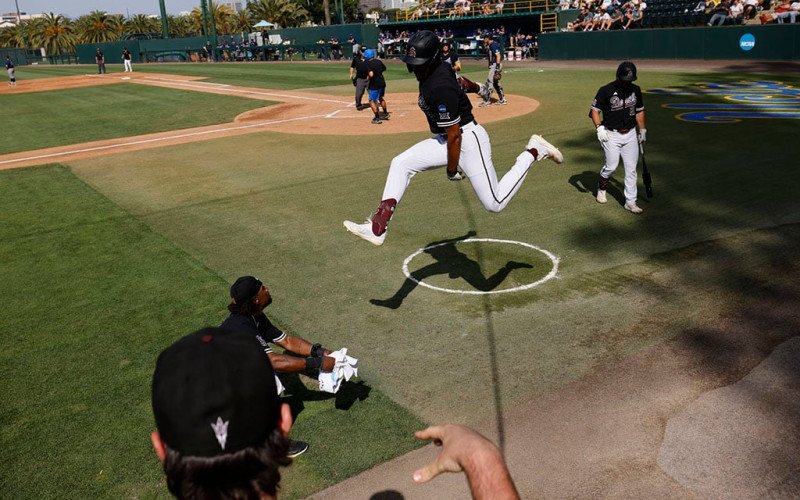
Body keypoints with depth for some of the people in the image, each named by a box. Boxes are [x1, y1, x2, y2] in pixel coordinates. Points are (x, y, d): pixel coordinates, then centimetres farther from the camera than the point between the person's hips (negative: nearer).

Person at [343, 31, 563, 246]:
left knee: (495, 203, -3)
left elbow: (455, 135, -24)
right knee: (401, 164, -1)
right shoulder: (430, 74, -1)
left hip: (469, 139, -10)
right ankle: (377, 229, -5)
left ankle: (533, 152, 11)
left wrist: (452, 170, -15)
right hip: (444, 140, 10)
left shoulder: (440, 89, -28)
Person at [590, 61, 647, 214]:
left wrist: (642, 130, 17)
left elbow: (639, 111, 18)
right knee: (611, 166, -6)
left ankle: (630, 202, 7)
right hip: (611, 134, -4)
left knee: (631, 168, 1)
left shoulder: (636, 90, 6)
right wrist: (599, 127, -24)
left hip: (630, 134, 4)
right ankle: (602, 187, 27)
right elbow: (594, 110, -9)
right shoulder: (606, 90, -10)